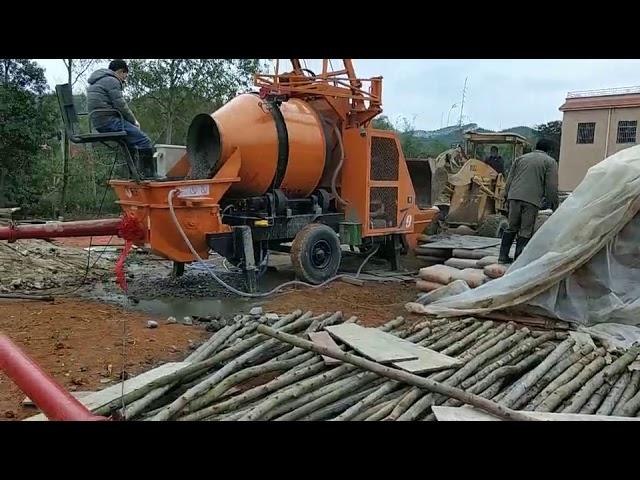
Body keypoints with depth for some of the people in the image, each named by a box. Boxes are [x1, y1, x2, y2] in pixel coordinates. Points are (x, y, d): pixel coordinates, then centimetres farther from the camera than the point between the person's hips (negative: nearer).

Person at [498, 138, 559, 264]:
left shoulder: (520, 158, 21)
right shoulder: (550, 162, 9)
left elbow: (509, 180, 18)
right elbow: (551, 186, 2)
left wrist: (507, 197, 22)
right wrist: (554, 205, 7)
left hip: (514, 197, 4)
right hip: (532, 199, -4)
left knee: (512, 227, 14)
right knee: (526, 231, 1)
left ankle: (503, 256, 14)